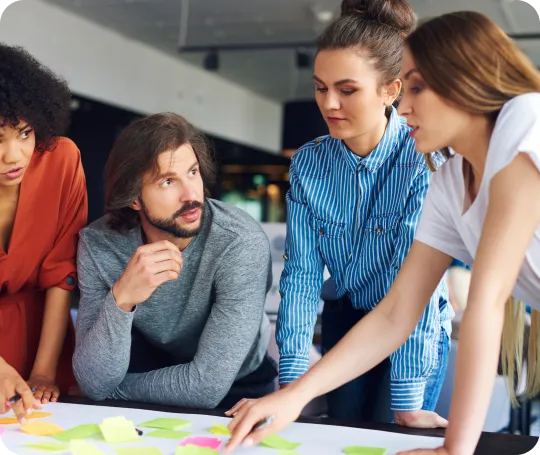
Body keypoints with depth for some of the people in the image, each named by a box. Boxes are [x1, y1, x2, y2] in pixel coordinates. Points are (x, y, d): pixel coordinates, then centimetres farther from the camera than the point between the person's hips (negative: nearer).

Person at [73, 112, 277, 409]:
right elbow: (95, 384, -21)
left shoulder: (242, 243, -29)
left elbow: (207, 386, -27)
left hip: (235, 394, 0)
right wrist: (120, 299, -37)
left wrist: (116, 388, -15)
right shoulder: (98, 244, -19)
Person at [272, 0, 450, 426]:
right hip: (344, 322, 4)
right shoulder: (308, 163, -10)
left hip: (418, 331, -3)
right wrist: (292, 380, -19)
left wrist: (407, 405, -29)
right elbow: (302, 272, -12)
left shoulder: (424, 160, -24)